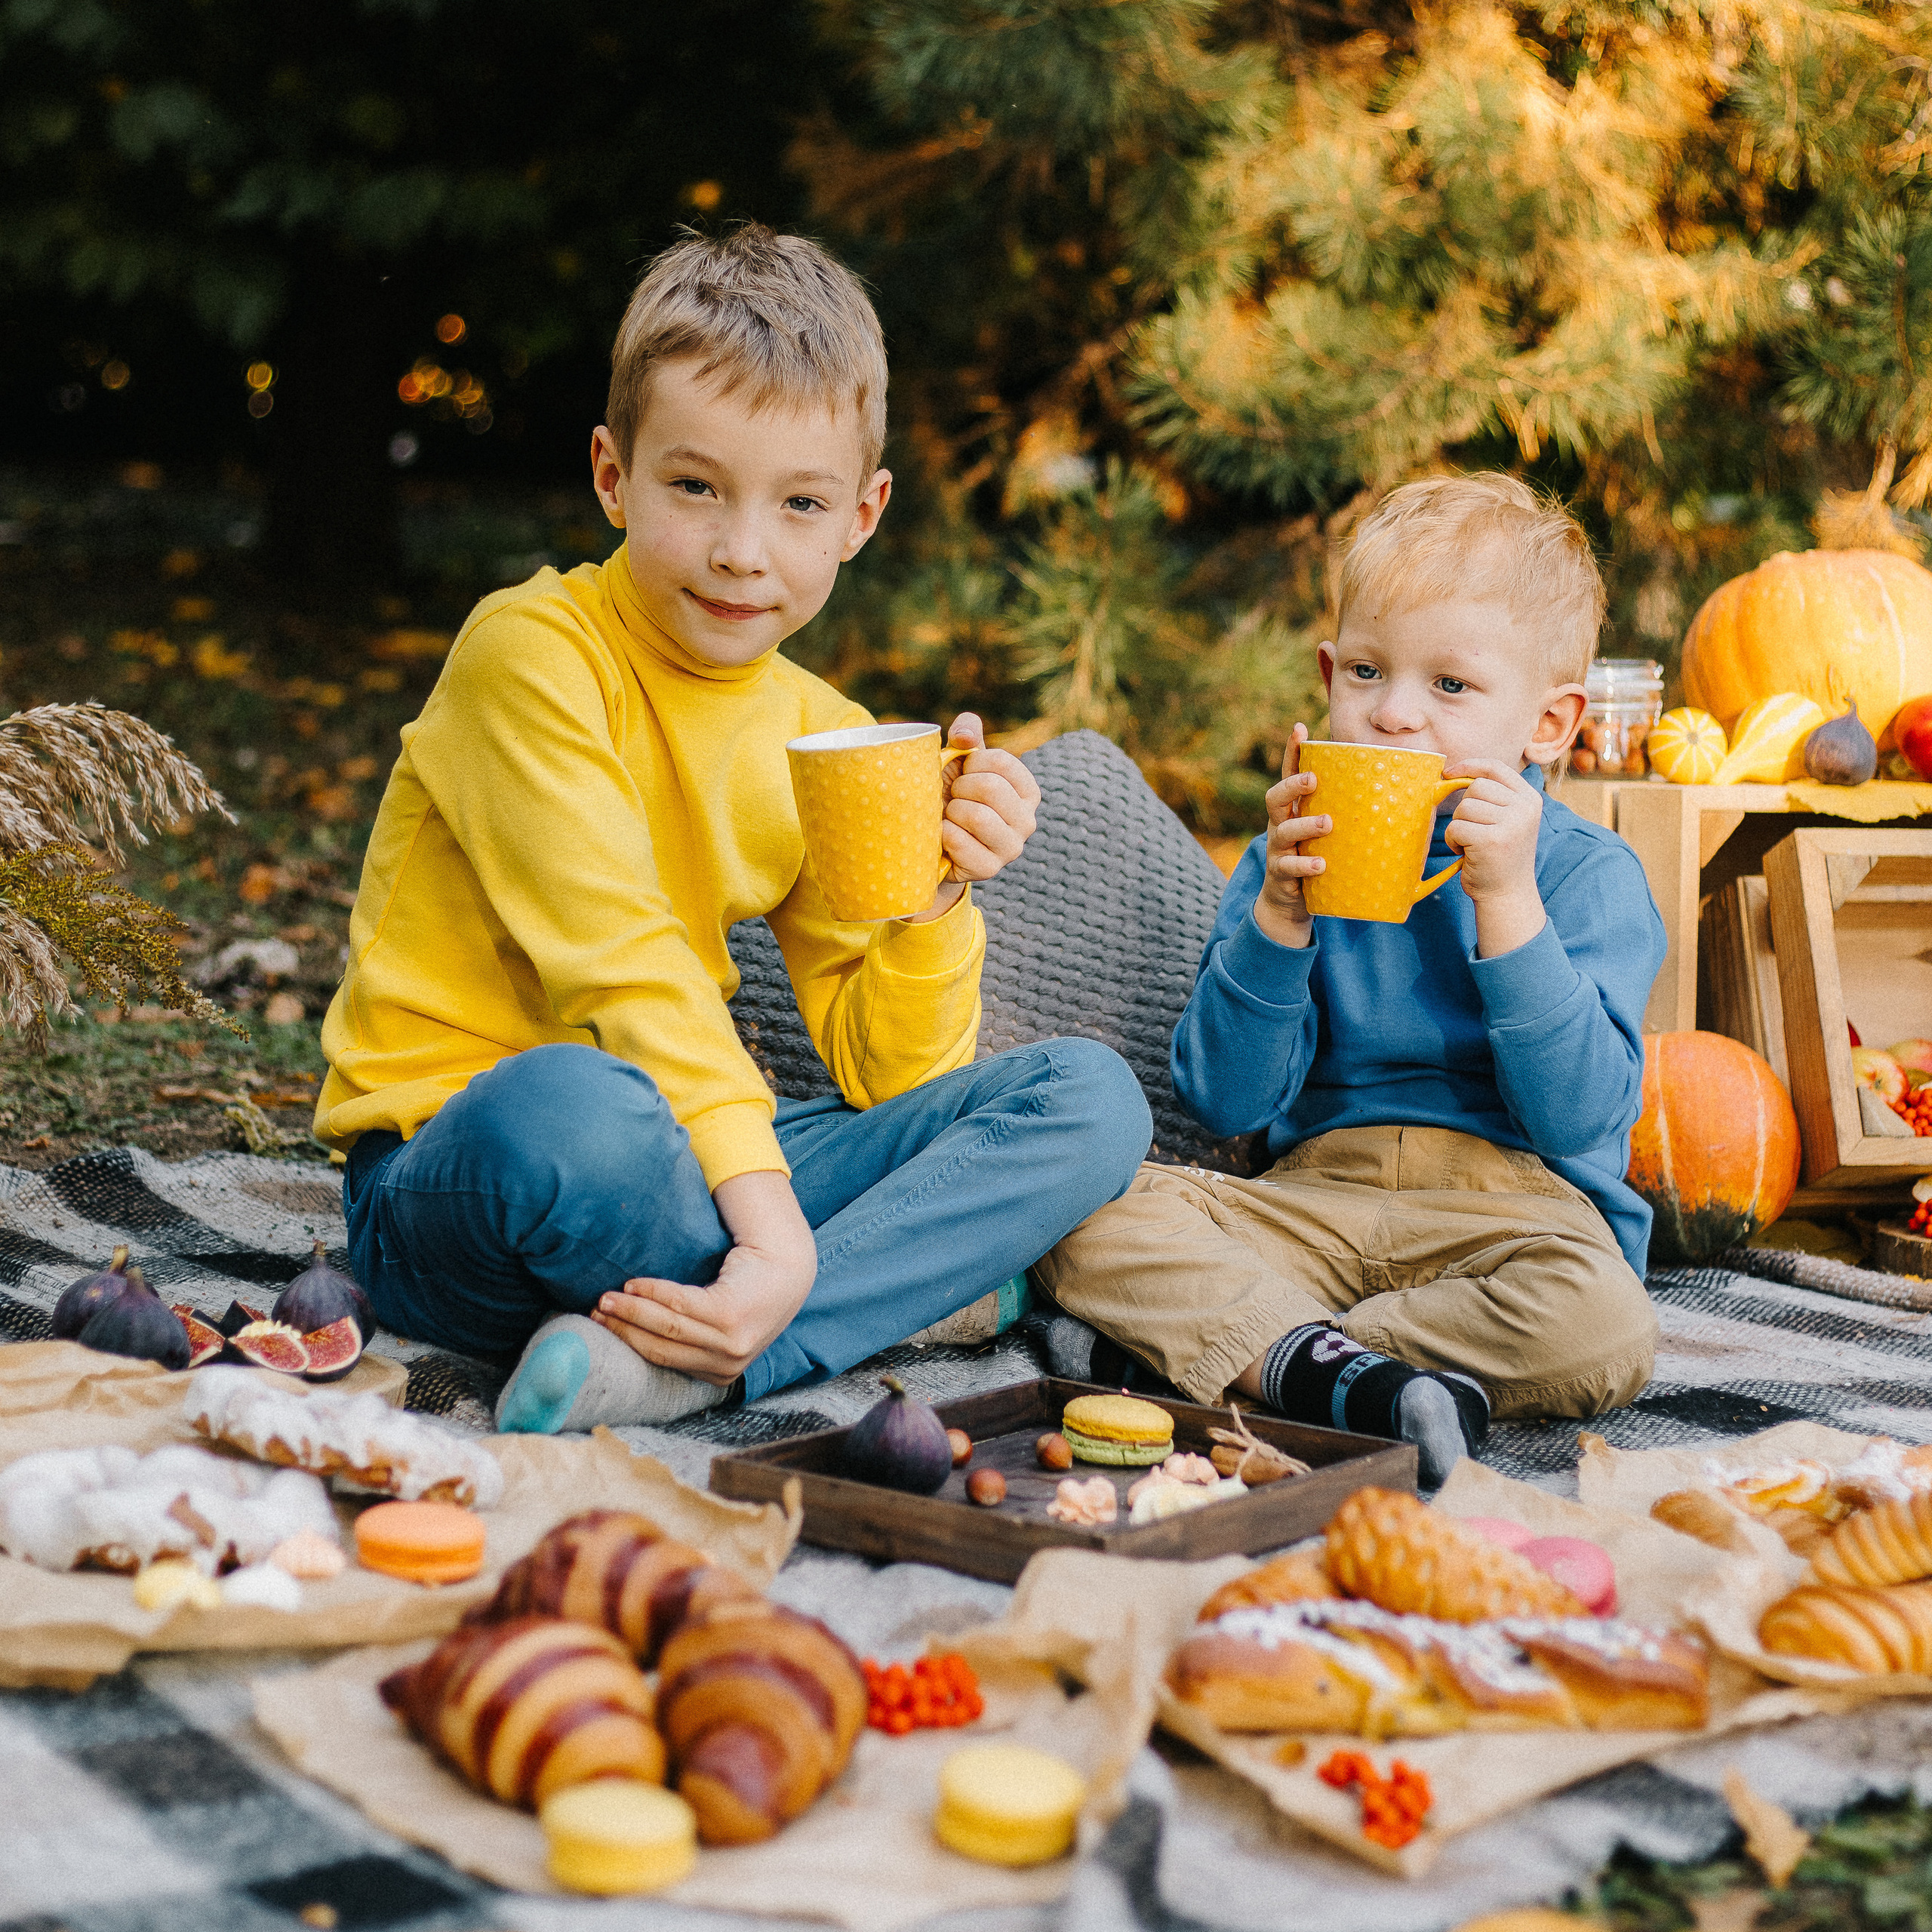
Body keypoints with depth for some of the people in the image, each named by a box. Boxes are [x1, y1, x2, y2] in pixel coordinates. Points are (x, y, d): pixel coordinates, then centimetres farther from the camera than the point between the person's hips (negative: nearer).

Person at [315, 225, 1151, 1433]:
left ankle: (678, 1359, -25)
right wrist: (772, 1224, -29)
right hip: (448, 1173, -6)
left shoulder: (826, 740, 8)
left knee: (1091, 1097, -7)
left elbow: (886, 1078, 6)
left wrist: (936, 901, -12)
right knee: (570, 1102, -42)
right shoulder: (534, 652, -11)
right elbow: (622, 965, -21)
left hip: (693, 1161, 7)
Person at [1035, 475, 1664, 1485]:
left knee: (1601, 1328, -35)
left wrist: (1507, 901, -21)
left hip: (1517, 1202, -2)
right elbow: (1226, 1101, -4)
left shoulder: (1588, 872, -2)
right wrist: (1276, 915, -16)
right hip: (1319, 1196, 2)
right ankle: (1326, 1367, -32)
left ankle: (1191, 1341, -25)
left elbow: (1580, 1114, -16)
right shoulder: (1303, 855, 6)